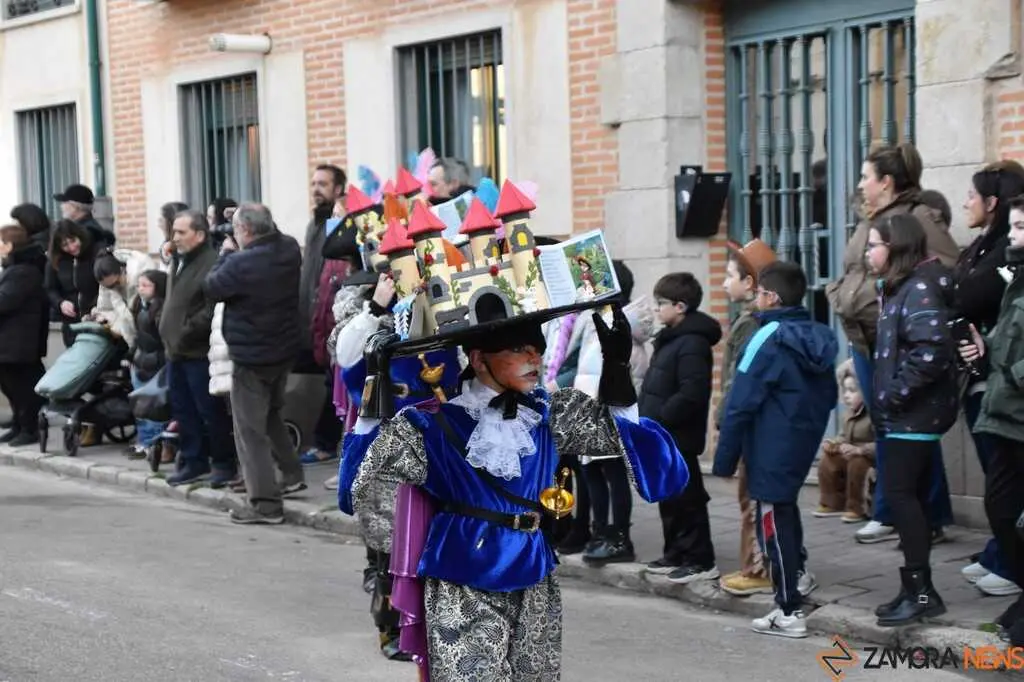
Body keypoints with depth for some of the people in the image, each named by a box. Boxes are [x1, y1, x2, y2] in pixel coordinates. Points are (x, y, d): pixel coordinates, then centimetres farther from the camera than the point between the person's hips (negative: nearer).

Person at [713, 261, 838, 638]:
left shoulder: (769, 339, -17)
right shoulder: (820, 338, 6)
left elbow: (741, 403, -18)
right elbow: (828, 397, 15)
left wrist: (724, 458, -13)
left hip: (771, 451, -8)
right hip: (804, 446, 8)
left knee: (774, 522, 0)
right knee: (786, 509, 27)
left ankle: (789, 612, 3)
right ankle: (797, 572, 36)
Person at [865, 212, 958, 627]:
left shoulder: (919, 289, -15)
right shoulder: (901, 288, 15)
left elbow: (930, 351, -27)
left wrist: (895, 395, -21)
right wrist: (885, 398, 11)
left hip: (914, 413, -10)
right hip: (910, 412, 10)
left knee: (899, 492, -9)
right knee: (911, 495, 11)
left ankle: (920, 589, -6)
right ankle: (918, 590, 17)